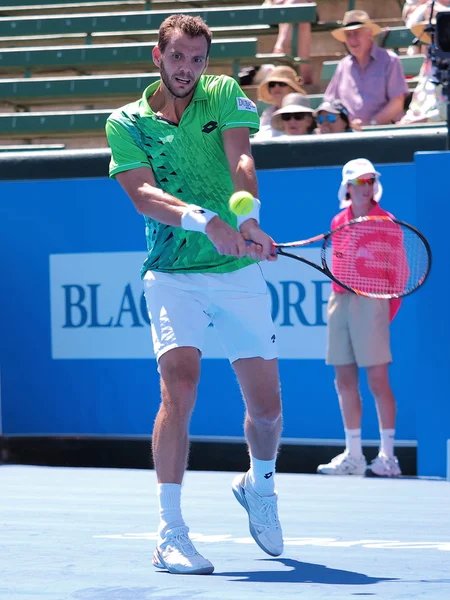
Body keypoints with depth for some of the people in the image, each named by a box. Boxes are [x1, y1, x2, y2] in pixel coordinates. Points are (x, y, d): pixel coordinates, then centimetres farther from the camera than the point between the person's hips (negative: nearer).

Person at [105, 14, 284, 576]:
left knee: (266, 404, 6)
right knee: (179, 384, -22)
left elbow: (241, 160, -13)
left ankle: (259, 484, 39)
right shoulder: (125, 123, 2)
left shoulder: (225, 95, 4)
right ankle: (170, 533, -18)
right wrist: (205, 221, -30)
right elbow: (143, 194, -13)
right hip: (172, 275, -2)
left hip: (239, 272, 2)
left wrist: (248, 218, -33)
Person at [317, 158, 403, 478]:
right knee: (345, 382, 6)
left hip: (371, 303, -6)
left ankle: (388, 456, -4)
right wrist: (338, 299, 11)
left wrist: (389, 310, -9)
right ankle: (353, 456, 12)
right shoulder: (338, 222, 14)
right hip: (340, 301, 6)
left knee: (378, 381, -7)